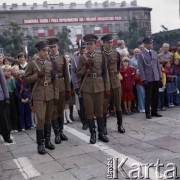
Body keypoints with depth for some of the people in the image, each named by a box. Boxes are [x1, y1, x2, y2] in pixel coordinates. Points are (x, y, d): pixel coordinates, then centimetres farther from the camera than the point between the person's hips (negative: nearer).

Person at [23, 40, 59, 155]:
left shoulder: (50, 64, 10)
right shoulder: (32, 64, -1)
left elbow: (54, 80, 11)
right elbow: (26, 79, 0)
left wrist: (56, 94, 5)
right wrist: (37, 75, -14)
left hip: (50, 95, 4)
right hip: (38, 96, -4)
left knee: (48, 119, 10)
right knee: (41, 119, -7)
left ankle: (47, 140, 22)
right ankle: (40, 144, 4)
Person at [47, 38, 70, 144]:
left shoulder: (62, 58, 4)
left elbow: (66, 75, 4)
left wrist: (68, 90, 1)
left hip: (61, 87, 2)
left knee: (61, 110, 11)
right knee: (53, 111, 2)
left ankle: (61, 131, 24)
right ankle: (57, 134, 10)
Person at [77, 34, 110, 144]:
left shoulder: (101, 56, 4)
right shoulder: (82, 58, 3)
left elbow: (105, 73, 5)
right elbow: (79, 74, 3)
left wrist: (107, 88, 1)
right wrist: (86, 66, -12)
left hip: (99, 87, 0)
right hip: (87, 88, 0)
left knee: (100, 111, 7)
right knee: (89, 111, 4)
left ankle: (101, 133, 17)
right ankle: (93, 134, 14)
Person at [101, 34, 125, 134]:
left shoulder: (117, 54, 4)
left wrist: (116, 74, 13)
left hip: (116, 82, 3)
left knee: (118, 105, 8)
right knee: (104, 105, 2)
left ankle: (120, 125, 19)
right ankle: (104, 126, 15)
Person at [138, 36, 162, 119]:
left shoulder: (154, 53, 12)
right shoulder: (141, 54, -4)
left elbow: (158, 65, 14)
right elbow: (141, 68, -7)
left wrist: (160, 76, 8)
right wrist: (144, 79, -13)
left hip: (156, 78, 5)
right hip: (148, 79, -5)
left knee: (155, 96, 10)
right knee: (148, 96, 1)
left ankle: (154, 111, 21)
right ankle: (148, 113, 11)